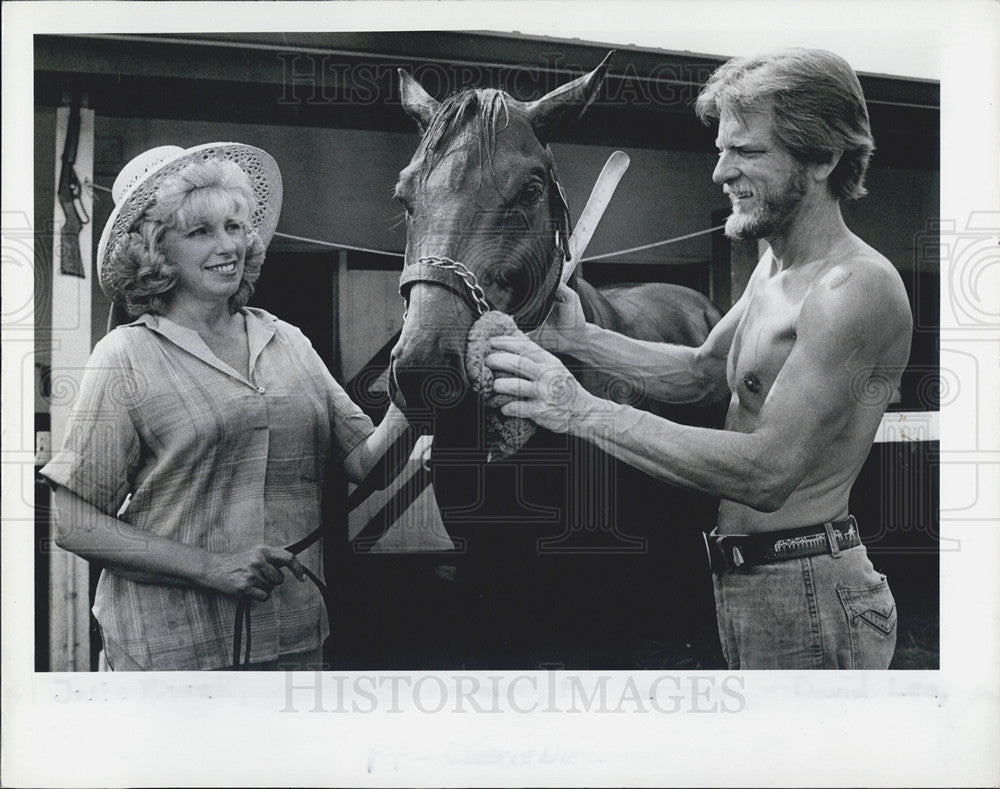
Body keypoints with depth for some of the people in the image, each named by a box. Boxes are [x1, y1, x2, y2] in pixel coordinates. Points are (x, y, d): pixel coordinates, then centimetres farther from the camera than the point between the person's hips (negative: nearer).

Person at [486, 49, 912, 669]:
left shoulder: (858, 286, -22)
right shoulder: (776, 266, 10)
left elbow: (769, 471, -29)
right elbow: (702, 372, 21)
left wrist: (583, 411, -30)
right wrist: (579, 339, 6)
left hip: (807, 598, -9)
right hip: (748, 587, 9)